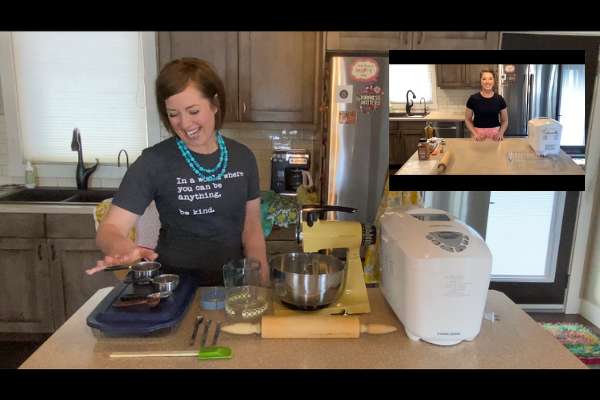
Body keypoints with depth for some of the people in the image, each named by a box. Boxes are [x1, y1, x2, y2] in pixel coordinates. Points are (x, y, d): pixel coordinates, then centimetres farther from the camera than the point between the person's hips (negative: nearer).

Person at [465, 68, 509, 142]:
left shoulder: (499, 99, 2)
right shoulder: (473, 98, -2)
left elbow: (505, 121, 10)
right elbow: (467, 120, 3)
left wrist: (501, 133, -8)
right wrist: (475, 133, -11)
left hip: (495, 134, 1)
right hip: (478, 134, -1)